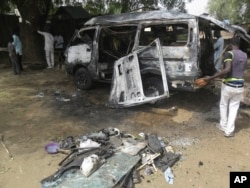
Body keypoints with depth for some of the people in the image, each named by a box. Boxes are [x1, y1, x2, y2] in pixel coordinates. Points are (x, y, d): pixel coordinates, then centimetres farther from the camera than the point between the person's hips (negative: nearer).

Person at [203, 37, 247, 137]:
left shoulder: (229, 53, -13)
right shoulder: (245, 55, 8)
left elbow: (227, 70, -27)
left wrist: (211, 77, -27)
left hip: (228, 85, -4)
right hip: (240, 86, 5)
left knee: (223, 105, 17)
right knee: (234, 107, 13)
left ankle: (223, 126, 28)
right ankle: (229, 130, 15)